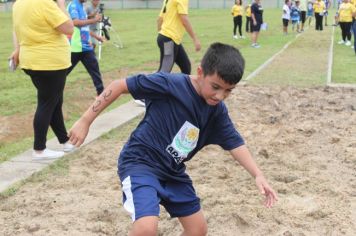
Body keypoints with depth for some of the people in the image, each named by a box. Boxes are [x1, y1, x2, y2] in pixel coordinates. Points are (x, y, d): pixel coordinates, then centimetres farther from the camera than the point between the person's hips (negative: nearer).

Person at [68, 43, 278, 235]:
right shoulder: (170, 84, -22)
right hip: (140, 162, -7)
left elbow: (235, 143, 2)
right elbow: (120, 86, -18)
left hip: (173, 172, 7)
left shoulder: (217, 111, -3)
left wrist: (259, 175, -12)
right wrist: (85, 121, -15)